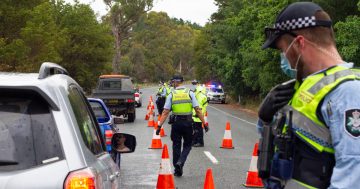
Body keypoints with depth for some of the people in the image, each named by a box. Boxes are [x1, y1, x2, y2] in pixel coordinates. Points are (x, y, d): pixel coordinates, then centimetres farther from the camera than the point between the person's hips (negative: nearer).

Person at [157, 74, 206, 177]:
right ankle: (180, 162, -10)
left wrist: (159, 126, -2)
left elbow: (165, 112, -5)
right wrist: (204, 123, 0)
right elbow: (198, 110, -4)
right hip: (188, 122, 0)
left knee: (176, 146, 11)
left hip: (176, 122, 0)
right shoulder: (190, 93, 0)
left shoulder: (171, 95, 0)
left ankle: (177, 170, 15)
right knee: (187, 145, 14)